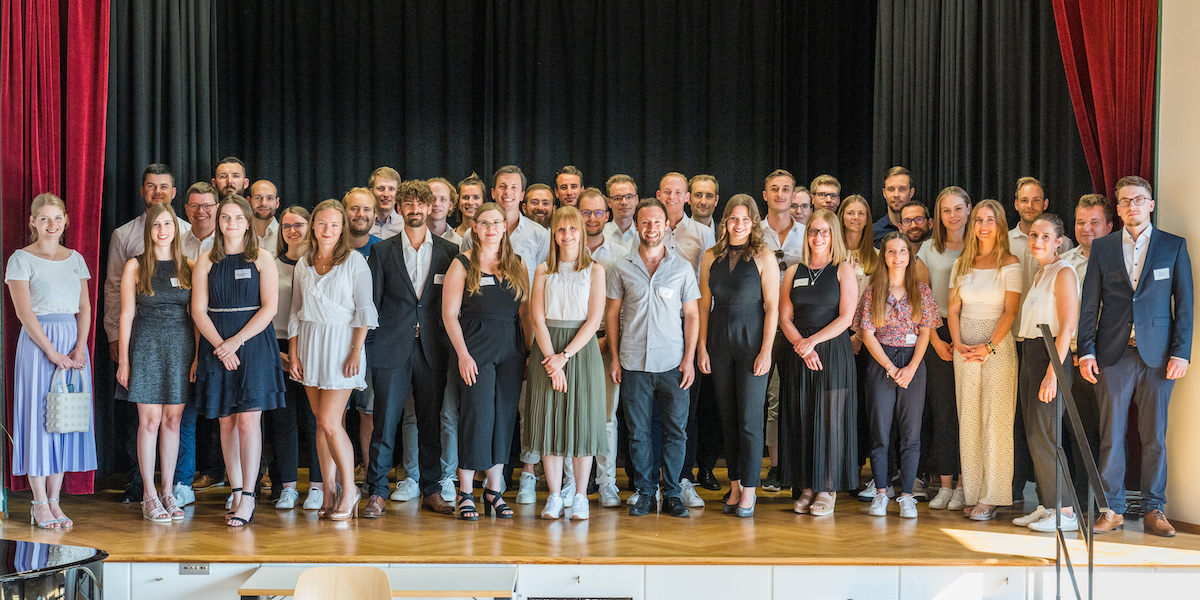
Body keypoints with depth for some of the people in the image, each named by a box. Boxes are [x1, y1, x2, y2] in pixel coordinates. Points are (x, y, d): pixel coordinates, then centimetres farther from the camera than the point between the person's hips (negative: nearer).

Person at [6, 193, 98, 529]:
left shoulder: (75, 259, 13)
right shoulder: (21, 259, -1)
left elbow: (85, 308, 8)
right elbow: (24, 311, -9)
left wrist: (80, 348, -7)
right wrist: (51, 351, -15)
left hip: (73, 341, 5)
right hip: (37, 342, -4)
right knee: (39, 417, -3)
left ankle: (54, 501, 11)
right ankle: (40, 504, 3)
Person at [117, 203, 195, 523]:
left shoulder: (188, 266, 8)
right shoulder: (135, 266, 2)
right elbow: (127, 314, 2)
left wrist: (198, 354, 0)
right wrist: (123, 360, -2)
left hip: (182, 346, 2)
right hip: (147, 346, -2)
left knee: (173, 420, 5)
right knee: (150, 421, -2)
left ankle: (168, 492, 13)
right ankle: (149, 495, 4)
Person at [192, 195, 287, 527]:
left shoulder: (262, 260, 3)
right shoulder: (206, 262, 10)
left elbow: (269, 308, -4)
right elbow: (198, 310, 3)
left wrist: (237, 341, -13)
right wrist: (220, 345, -10)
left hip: (253, 343, -3)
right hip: (216, 346, 3)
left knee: (248, 419, -9)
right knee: (226, 421, 4)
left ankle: (248, 496, -7)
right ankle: (236, 493, 10)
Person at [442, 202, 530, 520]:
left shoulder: (518, 264, 11)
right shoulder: (462, 264, 1)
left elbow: (525, 311, 12)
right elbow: (449, 314, -3)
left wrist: (531, 350, 3)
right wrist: (463, 354, -12)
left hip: (511, 350, 4)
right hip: (475, 348, -4)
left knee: (505, 417, 5)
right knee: (476, 415, -6)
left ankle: (494, 489, 14)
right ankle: (465, 492, 3)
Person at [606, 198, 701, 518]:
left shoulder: (682, 267, 5)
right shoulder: (622, 268, 5)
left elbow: (692, 315, 7)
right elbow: (612, 313, 10)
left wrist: (689, 358, -1)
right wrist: (615, 356, 3)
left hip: (673, 363, 0)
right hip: (634, 363, 0)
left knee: (676, 431, 1)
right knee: (638, 432, 4)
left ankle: (672, 493, 11)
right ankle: (645, 492, 15)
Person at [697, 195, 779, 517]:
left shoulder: (764, 257, -3)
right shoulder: (711, 257, 7)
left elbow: (772, 307, -6)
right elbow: (704, 305, 9)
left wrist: (766, 351, -11)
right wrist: (702, 347, 3)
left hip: (752, 342, -4)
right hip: (719, 342, 4)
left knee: (749, 419, -3)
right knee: (727, 417, 8)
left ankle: (749, 489, 6)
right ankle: (735, 486, 17)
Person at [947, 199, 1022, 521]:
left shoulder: (1010, 264, -1)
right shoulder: (962, 264, 11)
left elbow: (1011, 311, -7)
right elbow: (953, 308, 9)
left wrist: (989, 346, -15)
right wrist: (959, 344, -5)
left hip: (998, 346, -4)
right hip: (965, 348, 4)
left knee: (995, 419, -5)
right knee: (968, 419, 4)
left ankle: (991, 497, -2)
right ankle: (971, 493, 9)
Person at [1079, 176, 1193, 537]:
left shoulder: (1174, 247, 6)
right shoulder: (1102, 248, 9)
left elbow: (1184, 303, 4)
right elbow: (1089, 304, 7)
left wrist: (1181, 353, -5)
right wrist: (1086, 352, -1)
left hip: (1157, 355, -1)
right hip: (1114, 354, 1)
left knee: (1155, 436, 3)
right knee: (1111, 435, 2)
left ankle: (1154, 511, 12)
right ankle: (1112, 510, 9)